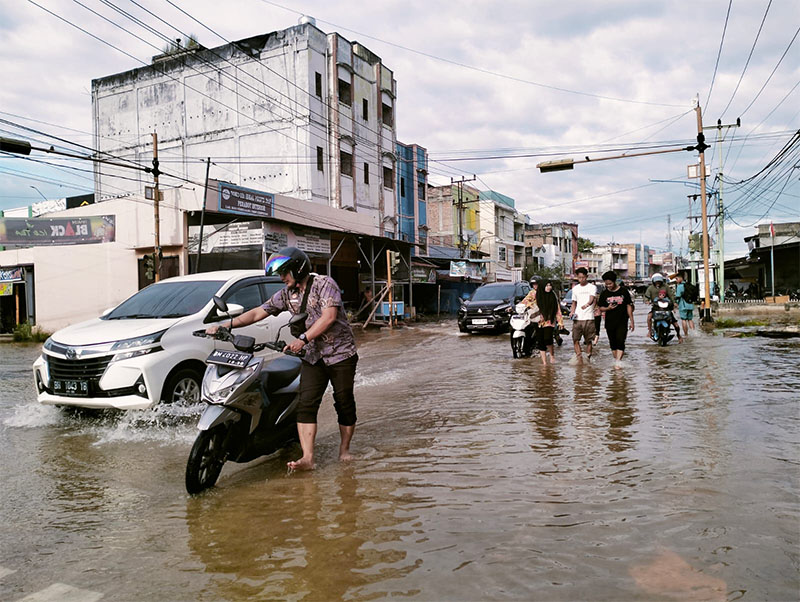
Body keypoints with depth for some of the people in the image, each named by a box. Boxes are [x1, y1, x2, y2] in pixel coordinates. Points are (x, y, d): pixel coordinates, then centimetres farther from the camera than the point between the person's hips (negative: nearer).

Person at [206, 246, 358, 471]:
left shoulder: (325, 284, -9)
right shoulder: (287, 294, 10)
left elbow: (329, 317, -21)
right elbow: (258, 312, 8)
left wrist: (303, 339, -26)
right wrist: (226, 326, -1)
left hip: (340, 353, -5)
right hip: (313, 356, 5)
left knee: (344, 403, 3)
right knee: (306, 404, -9)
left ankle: (344, 449, 20)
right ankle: (307, 458, -10)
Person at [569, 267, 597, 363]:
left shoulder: (592, 287, 2)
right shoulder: (575, 288, 16)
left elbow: (592, 299, -16)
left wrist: (587, 304, -39)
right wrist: (572, 312, 3)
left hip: (589, 318, -3)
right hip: (577, 318, 3)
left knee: (588, 340, 2)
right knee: (575, 339, -5)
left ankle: (588, 358, 12)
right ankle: (579, 357, 0)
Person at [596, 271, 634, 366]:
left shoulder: (623, 291, -1)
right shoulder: (604, 293, 4)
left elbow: (629, 306, 4)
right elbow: (600, 308, 9)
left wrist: (631, 321, 2)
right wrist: (608, 308, -14)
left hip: (622, 322, -3)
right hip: (610, 323, 3)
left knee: (620, 341, -13)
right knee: (613, 343, 10)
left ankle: (618, 361, -16)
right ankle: (616, 360, 23)